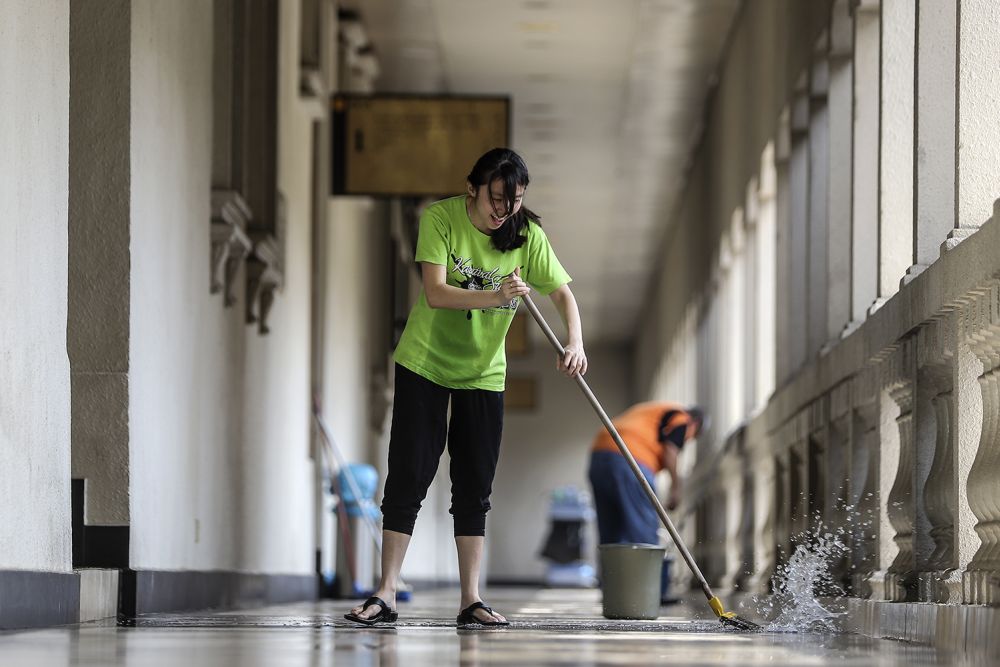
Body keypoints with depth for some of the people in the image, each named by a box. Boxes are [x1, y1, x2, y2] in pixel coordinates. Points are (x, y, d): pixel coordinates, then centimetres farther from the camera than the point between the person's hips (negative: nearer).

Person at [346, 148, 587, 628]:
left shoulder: (528, 235, -9)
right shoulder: (439, 218, -16)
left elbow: (563, 292, -7)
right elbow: (436, 293, -24)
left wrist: (575, 343, -25)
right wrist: (494, 296, -39)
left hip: (483, 372, 2)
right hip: (424, 363, -2)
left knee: (475, 488, 3)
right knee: (408, 478, -4)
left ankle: (470, 600, 6)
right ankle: (386, 594, -1)